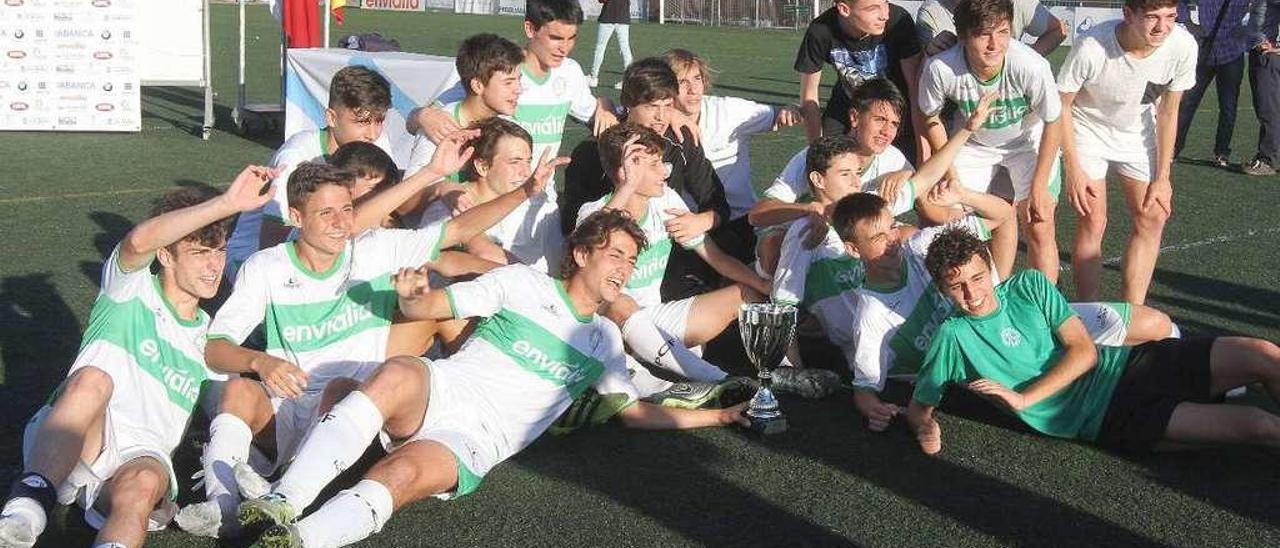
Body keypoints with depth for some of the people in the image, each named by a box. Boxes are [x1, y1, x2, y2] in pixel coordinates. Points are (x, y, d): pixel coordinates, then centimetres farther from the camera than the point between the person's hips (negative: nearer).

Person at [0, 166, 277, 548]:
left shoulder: (211, 337, 24)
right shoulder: (132, 290, 9)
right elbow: (139, 241, -15)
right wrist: (228, 203, -21)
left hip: (142, 458, 2)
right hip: (67, 448, -2)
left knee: (144, 483, -36)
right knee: (93, 379, -35)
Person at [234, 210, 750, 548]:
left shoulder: (604, 340, 22)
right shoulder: (521, 282, 11)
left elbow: (634, 413, 28)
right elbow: (429, 308, 8)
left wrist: (717, 416, 26)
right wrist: (411, 296, -17)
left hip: (477, 441, 1)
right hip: (438, 391, -1)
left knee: (398, 476, -33)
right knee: (397, 374, -38)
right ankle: (282, 505, -45)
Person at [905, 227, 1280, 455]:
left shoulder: (1029, 285, 2)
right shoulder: (953, 336, -8)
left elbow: (1084, 350, -3)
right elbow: (918, 407, 1)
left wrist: (1023, 398, -14)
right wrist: (926, 428, -24)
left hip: (1125, 362, 5)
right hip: (1105, 416, -4)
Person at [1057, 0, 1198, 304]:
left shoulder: (1183, 46, -25)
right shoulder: (1091, 47, -35)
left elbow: (1168, 111, -9)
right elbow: (1061, 103, -18)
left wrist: (1162, 177, -6)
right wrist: (1074, 170, -17)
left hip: (1138, 131, 4)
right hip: (1088, 128, -4)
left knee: (1153, 217, -1)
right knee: (1093, 222, -10)